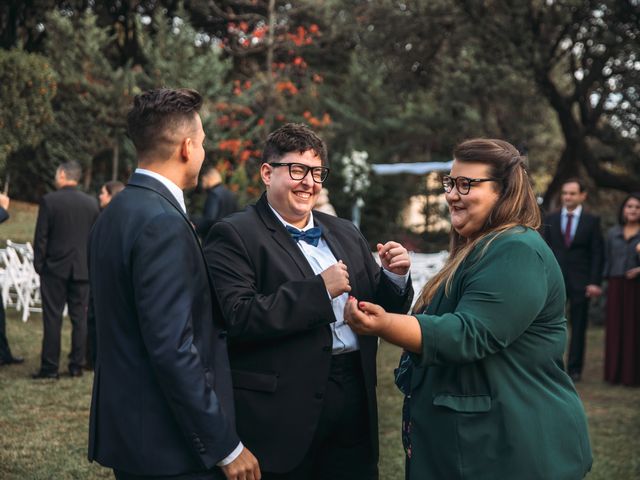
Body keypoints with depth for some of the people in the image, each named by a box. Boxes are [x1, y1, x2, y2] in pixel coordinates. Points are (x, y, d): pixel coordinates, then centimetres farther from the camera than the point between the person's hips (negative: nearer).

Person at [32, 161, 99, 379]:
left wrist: (38, 264, 2)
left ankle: (50, 367, 3)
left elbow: (41, 237, -8)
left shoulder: (49, 200, -8)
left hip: (55, 267, -3)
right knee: (79, 318, 7)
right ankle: (77, 365, 10)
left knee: (52, 318, 1)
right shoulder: (91, 203, 2)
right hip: (83, 269, 3)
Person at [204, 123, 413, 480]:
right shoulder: (234, 236, -5)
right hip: (281, 411, -6)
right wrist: (319, 289, -19)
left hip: (355, 402, 6)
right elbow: (237, 317, -18)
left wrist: (395, 278, -3)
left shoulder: (346, 234, 16)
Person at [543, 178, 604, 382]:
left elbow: (598, 254, 0)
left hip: (581, 281, -1)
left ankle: (574, 368, 12)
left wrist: (595, 282, -9)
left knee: (578, 327, 4)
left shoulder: (592, 221, 3)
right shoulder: (551, 219, 8)